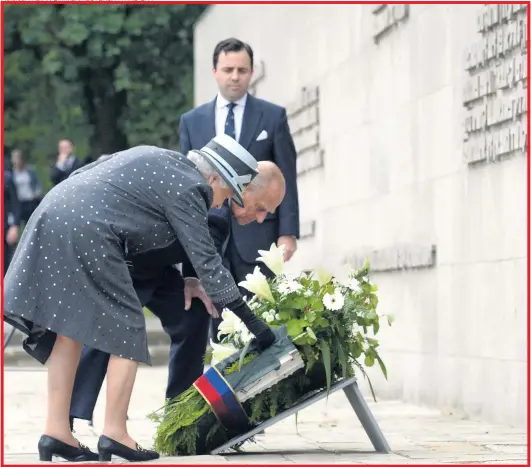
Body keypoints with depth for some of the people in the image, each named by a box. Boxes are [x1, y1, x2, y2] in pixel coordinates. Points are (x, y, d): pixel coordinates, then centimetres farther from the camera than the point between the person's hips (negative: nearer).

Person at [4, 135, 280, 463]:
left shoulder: (157, 160, 22)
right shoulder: (186, 189, -3)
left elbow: (82, 173, 26)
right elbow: (207, 261, -5)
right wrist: (252, 322, -1)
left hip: (52, 216, 9)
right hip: (86, 232, -9)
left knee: (69, 329, 13)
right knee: (127, 329, 1)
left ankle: (57, 431, 12)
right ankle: (115, 434, 2)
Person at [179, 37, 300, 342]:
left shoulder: (273, 116, 6)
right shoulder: (192, 121, 11)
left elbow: (287, 178, 2)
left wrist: (288, 232, -6)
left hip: (257, 234, -2)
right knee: (220, 318, 2)